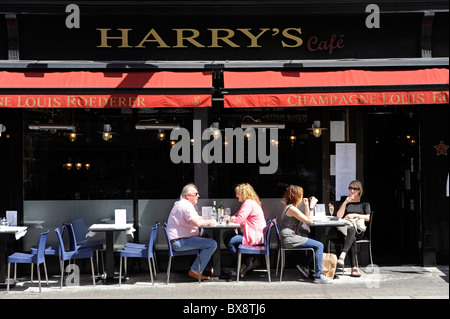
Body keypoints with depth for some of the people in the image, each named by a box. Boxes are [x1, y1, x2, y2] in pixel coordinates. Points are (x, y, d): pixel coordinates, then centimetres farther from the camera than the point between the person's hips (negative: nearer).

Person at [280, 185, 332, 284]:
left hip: (292, 238, 11)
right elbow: (309, 221, -14)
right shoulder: (292, 209, -16)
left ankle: (304, 266, 19)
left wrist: (306, 205, 13)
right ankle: (318, 276, -14)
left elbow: (306, 218, 19)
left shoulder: (290, 207, 17)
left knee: (317, 245, 15)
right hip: (291, 240, -11)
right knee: (319, 246, -14)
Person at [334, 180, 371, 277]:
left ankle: (342, 256, -58)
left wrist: (354, 215, -5)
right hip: (344, 229, 1)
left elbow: (368, 218, 6)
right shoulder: (344, 200, 20)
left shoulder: (364, 203, 19)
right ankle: (354, 268, -45)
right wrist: (345, 203, -4)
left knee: (351, 231, -40)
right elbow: (339, 216, 6)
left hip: (358, 230, -1)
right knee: (352, 238, -37)